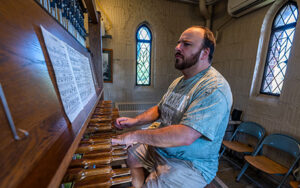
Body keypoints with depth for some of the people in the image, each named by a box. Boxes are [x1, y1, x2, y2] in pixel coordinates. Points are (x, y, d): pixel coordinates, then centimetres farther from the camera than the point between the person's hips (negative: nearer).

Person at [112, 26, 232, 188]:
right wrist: (135, 121, -3)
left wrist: (135, 135, -25)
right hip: (160, 148, 8)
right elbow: (159, 109, 13)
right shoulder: (178, 82, 6)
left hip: (191, 165, -7)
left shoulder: (214, 88, -25)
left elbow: (185, 136, -34)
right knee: (126, 155, 9)